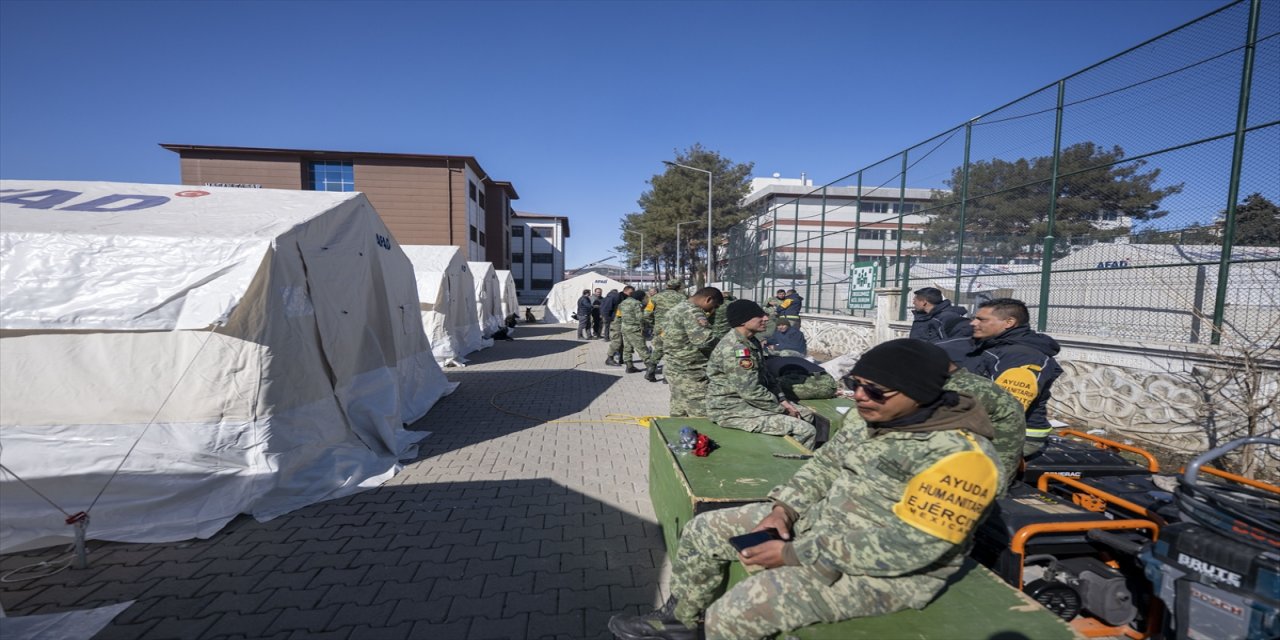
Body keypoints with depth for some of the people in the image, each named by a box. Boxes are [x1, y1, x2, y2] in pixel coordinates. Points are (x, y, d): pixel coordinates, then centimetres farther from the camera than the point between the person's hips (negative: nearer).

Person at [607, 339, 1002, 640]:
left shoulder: (956, 455, -26)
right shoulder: (869, 416, 0)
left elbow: (901, 548, -29)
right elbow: (825, 464, 12)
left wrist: (793, 555, -24)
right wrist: (784, 508, -5)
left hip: (885, 571, -8)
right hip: (821, 520, 9)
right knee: (704, 530, 8)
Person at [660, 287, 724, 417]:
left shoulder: (675, 309, 15)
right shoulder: (692, 311, -17)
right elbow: (706, 340, -27)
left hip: (673, 370, 10)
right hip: (690, 374, -10)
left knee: (678, 416, 15)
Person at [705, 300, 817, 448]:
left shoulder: (751, 341, 6)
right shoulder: (734, 348, -25)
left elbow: (763, 377, 13)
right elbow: (750, 392, -25)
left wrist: (782, 400, 0)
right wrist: (781, 409, -12)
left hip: (749, 400, 10)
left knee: (806, 415, 16)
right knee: (806, 431, -15)